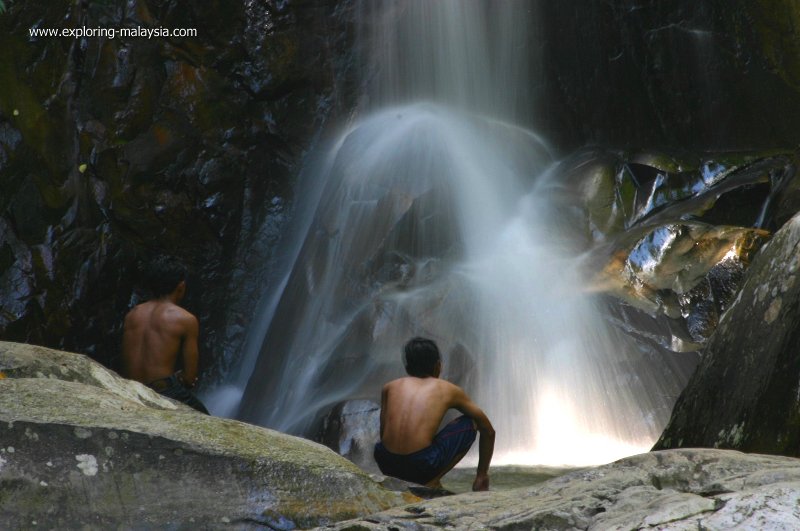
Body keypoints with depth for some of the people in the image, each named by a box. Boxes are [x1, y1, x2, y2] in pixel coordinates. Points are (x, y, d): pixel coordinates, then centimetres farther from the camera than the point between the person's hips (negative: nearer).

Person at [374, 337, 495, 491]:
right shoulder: (449, 390, 16)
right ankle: (433, 481, 8)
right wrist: (482, 476, 37)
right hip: (423, 465, -4)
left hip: (387, 466, 4)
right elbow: (488, 431, 25)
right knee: (470, 423, 20)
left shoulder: (390, 387, 19)